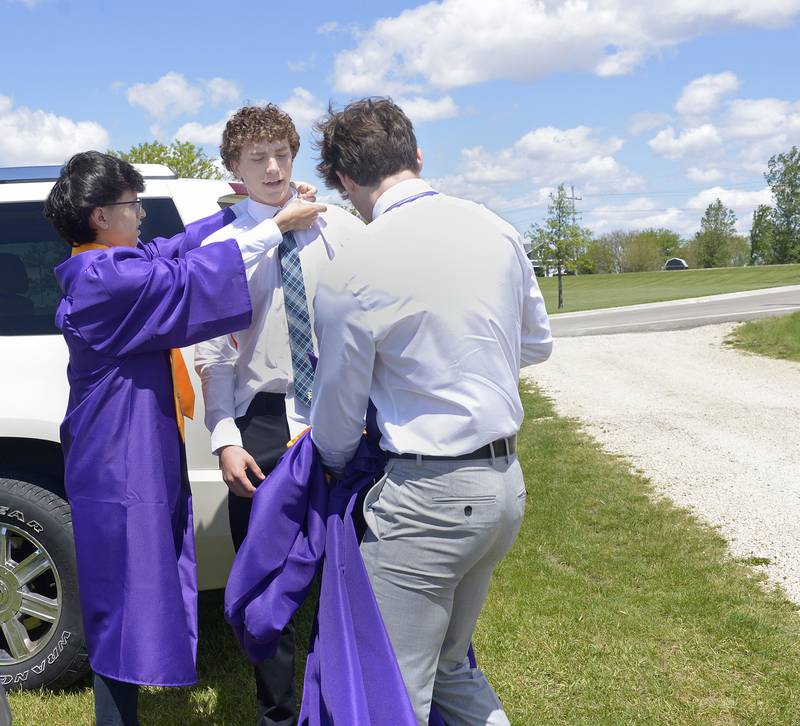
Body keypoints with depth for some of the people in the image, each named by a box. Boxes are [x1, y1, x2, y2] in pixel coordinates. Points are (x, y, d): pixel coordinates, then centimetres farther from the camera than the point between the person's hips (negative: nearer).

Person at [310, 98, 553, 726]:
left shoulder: (350, 274, -15)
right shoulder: (497, 231, 3)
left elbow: (338, 420, -3)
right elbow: (537, 345, 17)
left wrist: (335, 464, 18)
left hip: (425, 497, -7)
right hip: (506, 482, 8)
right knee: (451, 665, 24)